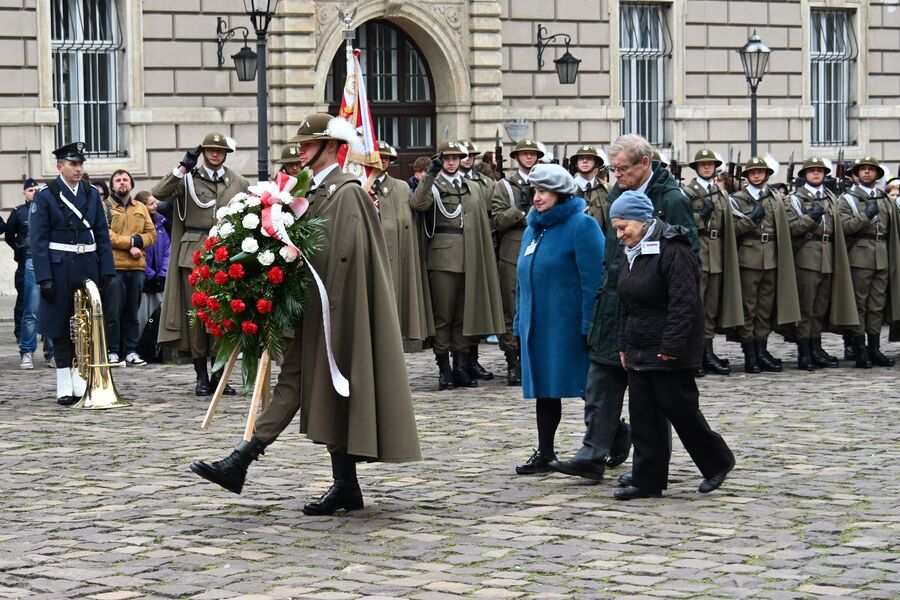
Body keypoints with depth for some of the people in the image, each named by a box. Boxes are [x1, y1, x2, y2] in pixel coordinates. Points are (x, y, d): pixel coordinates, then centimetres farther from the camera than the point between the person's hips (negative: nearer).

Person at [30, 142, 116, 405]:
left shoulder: (92, 194, 9)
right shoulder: (45, 195, -4)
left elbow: (102, 234, 10)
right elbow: (38, 239, -7)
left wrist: (106, 270, 2)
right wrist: (44, 277, -13)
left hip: (88, 266, 4)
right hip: (59, 267, -4)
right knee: (61, 326, 2)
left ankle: (80, 379, 15)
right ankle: (64, 386, 7)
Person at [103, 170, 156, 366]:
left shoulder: (141, 208, 18)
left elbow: (151, 234, 13)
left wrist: (137, 241, -7)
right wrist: (130, 243, -11)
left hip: (137, 267, 5)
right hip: (114, 267, -5)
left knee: (132, 312, 8)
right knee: (112, 313, -5)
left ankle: (131, 351, 12)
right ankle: (112, 351, -1)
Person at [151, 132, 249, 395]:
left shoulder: (239, 183, 11)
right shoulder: (188, 178, 5)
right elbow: (158, 193, -8)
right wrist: (182, 168, -14)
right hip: (194, 253, -1)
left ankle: (219, 373, 8)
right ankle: (201, 375, 4)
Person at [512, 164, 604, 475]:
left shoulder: (581, 225, -9)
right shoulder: (533, 228, 15)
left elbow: (594, 279, -14)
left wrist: (590, 325, -19)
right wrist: (520, 323, 16)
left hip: (569, 325, -8)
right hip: (538, 326, 8)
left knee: (591, 389, -1)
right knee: (544, 389, 9)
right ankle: (544, 454, 14)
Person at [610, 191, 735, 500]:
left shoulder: (672, 252, -18)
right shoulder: (632, 252, 13)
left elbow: (684, 304, -21)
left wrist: (672, 347, -23)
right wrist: (624, 345, 17)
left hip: (669, 354, -9)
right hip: (639, 352, 9)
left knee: (680, 409, 0)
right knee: (643, 416, 6)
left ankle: (717, 462, 20)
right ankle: (648, 480, 10)